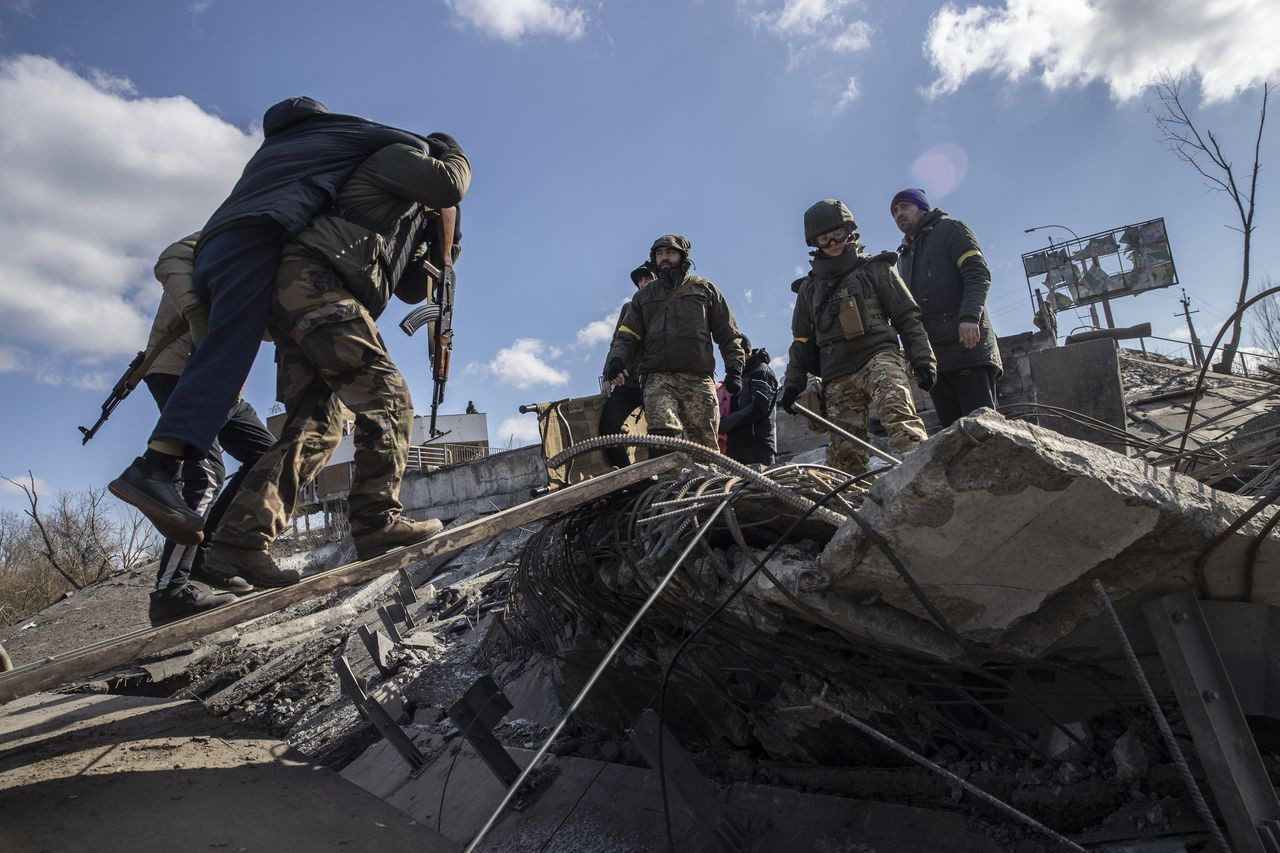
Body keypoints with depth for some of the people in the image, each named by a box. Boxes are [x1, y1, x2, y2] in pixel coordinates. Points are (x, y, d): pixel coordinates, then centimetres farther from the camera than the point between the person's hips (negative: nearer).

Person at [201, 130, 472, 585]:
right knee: (385, 394, -18)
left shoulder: (405, 226, 36)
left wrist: (439, 244, 22)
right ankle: (377, 521, -25)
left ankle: (239, 540, -6)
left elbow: (412, 291, 31)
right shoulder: (398, 155, 14)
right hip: (313, 278, -9)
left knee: (315, 428, -1)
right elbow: (450, 184, -3)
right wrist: (456, 154, 19)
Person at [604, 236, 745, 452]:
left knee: (704, 447, -6)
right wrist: (616, 358, -8)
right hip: (658, 379, 0)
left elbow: (728, 334, 15)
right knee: (662, 436, -23)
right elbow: (627, 335, 14)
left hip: (698, 380, 0)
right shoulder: (644, 295, 23)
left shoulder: (704, 289, 18)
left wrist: (735, 369, 1)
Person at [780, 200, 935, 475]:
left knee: (897, 411, -32)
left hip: (878, 356, -3)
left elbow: (907, 316, 10)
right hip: (837, 377, 3)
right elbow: (801, 341, 25)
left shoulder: (875, 269, 14)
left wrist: (922, 359, -1)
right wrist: (793, 383, 16)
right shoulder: (809, 287, 22)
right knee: (843, 452, -6)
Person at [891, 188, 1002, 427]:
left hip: (967, 343, -6)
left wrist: (969, 317, -21)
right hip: (932, 355, 7)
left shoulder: (948, 229, 10)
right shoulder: (904, 257, 29)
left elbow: (978, 273, -5)